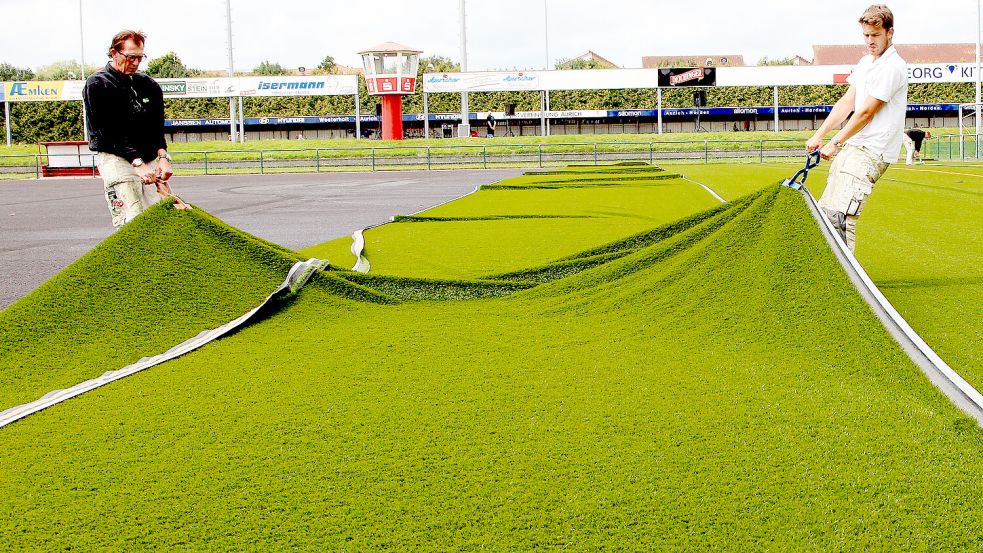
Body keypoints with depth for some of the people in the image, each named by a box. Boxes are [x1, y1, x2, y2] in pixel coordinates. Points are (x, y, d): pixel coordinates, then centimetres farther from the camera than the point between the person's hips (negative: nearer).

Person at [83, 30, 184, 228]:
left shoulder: (149, 85, 15)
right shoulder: (96, 84, -2)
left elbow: (157, 126, 9)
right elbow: (108, 132, -11)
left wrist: (163, 156, -10)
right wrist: (137, 163, -20)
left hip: (149, 160, 6)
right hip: (115, 159, -6)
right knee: (132, 223, -15)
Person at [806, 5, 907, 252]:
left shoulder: (892, 67, -12)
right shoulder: (865, 62, 16)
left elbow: (866, 112, -14)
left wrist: (835, 144, -8)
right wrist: (818, 136, 8)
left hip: (871, 151, -9)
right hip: (851, 147, 9)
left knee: (840, 215, -21)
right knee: (824, 211, 10)